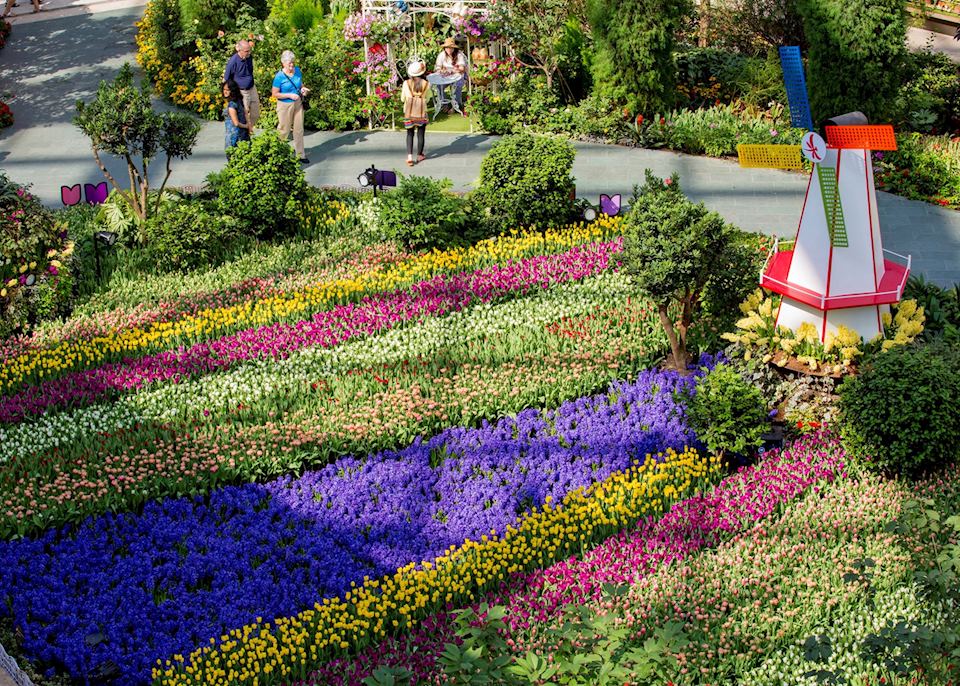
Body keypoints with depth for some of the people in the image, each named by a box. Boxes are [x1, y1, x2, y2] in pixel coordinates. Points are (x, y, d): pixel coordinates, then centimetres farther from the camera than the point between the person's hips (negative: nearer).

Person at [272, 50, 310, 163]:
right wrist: (290, 95, -23)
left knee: (299, 129, 11)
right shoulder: (279, 76, -19)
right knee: (284, 130, 9)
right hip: (285, 105, -5)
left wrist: (303, 88, -9)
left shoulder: (297, 70, -2)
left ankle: (300, 154, 21)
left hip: (297, 103, 5)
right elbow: (275, 94, -16)